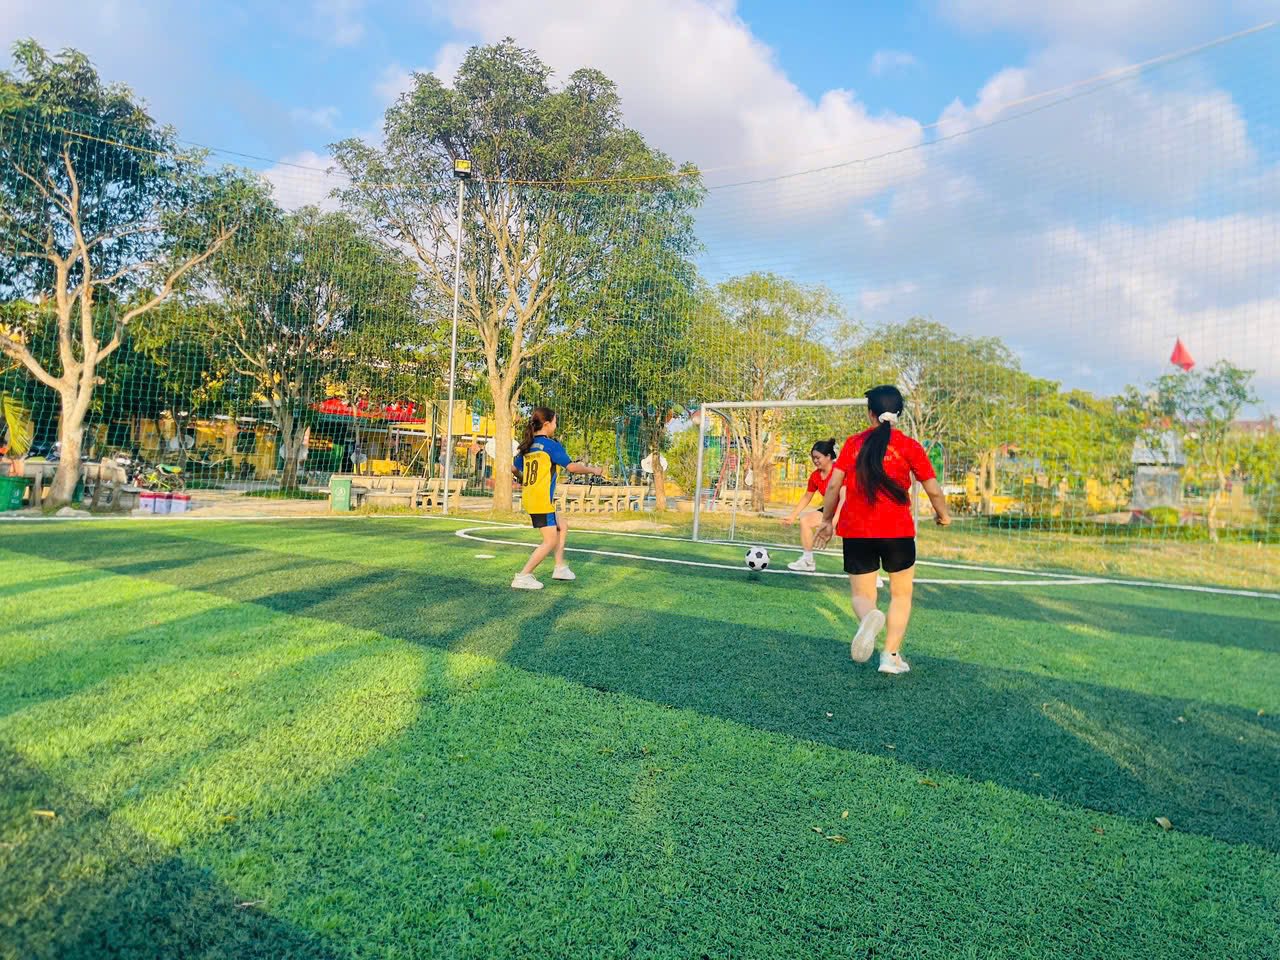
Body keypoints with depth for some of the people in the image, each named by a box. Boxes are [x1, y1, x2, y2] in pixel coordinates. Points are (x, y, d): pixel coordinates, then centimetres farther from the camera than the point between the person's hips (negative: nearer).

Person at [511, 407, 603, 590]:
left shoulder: (527, 446, 11)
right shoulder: (551, 444, -10)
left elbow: (515, 469, 20)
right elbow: (571, 466, -12)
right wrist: (592, 470, 3)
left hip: (529, 498, 9)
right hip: (542, 500, -9)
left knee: (562, 526, 22)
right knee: (551, 540, -4)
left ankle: (560, 568, 23)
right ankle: (523, 577, -6)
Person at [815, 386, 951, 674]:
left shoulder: (853, 443, 3)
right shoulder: (909, 446, -1)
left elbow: (833, 485, 0)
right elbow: (933, 490, 1)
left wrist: (827, 520, 12)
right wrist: (943, 515, 20)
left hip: (855, 531, 1)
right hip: (897, 531, -1)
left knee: (861, 594, 10)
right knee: (901, 594, 16)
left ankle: (869, 616, -25)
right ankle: (891, 655, 8)